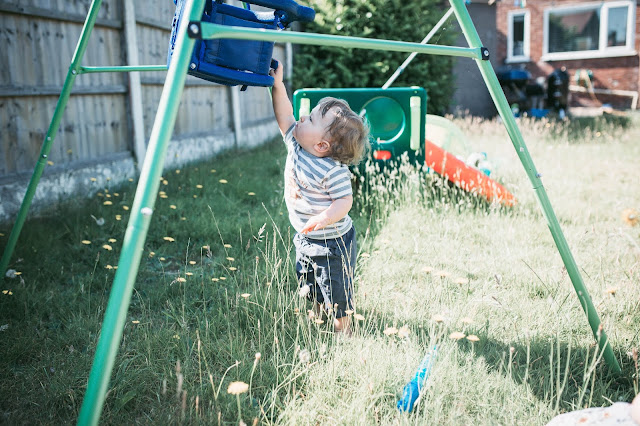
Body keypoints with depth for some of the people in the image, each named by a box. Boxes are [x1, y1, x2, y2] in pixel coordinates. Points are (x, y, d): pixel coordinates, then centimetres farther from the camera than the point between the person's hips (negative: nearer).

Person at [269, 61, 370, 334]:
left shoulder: (333, 171, -31)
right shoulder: (296, 144, -8)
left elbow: (345, 200, -28)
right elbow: (285, 117, 1)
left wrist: (325, 218, -44)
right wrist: (277, 86, -6)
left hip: (331, 241, -8)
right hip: (305, 238, 8)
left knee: (335, 289, 10)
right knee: (308, 283, 25)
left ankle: (342, 330, 31)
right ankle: (318, 317, 48)